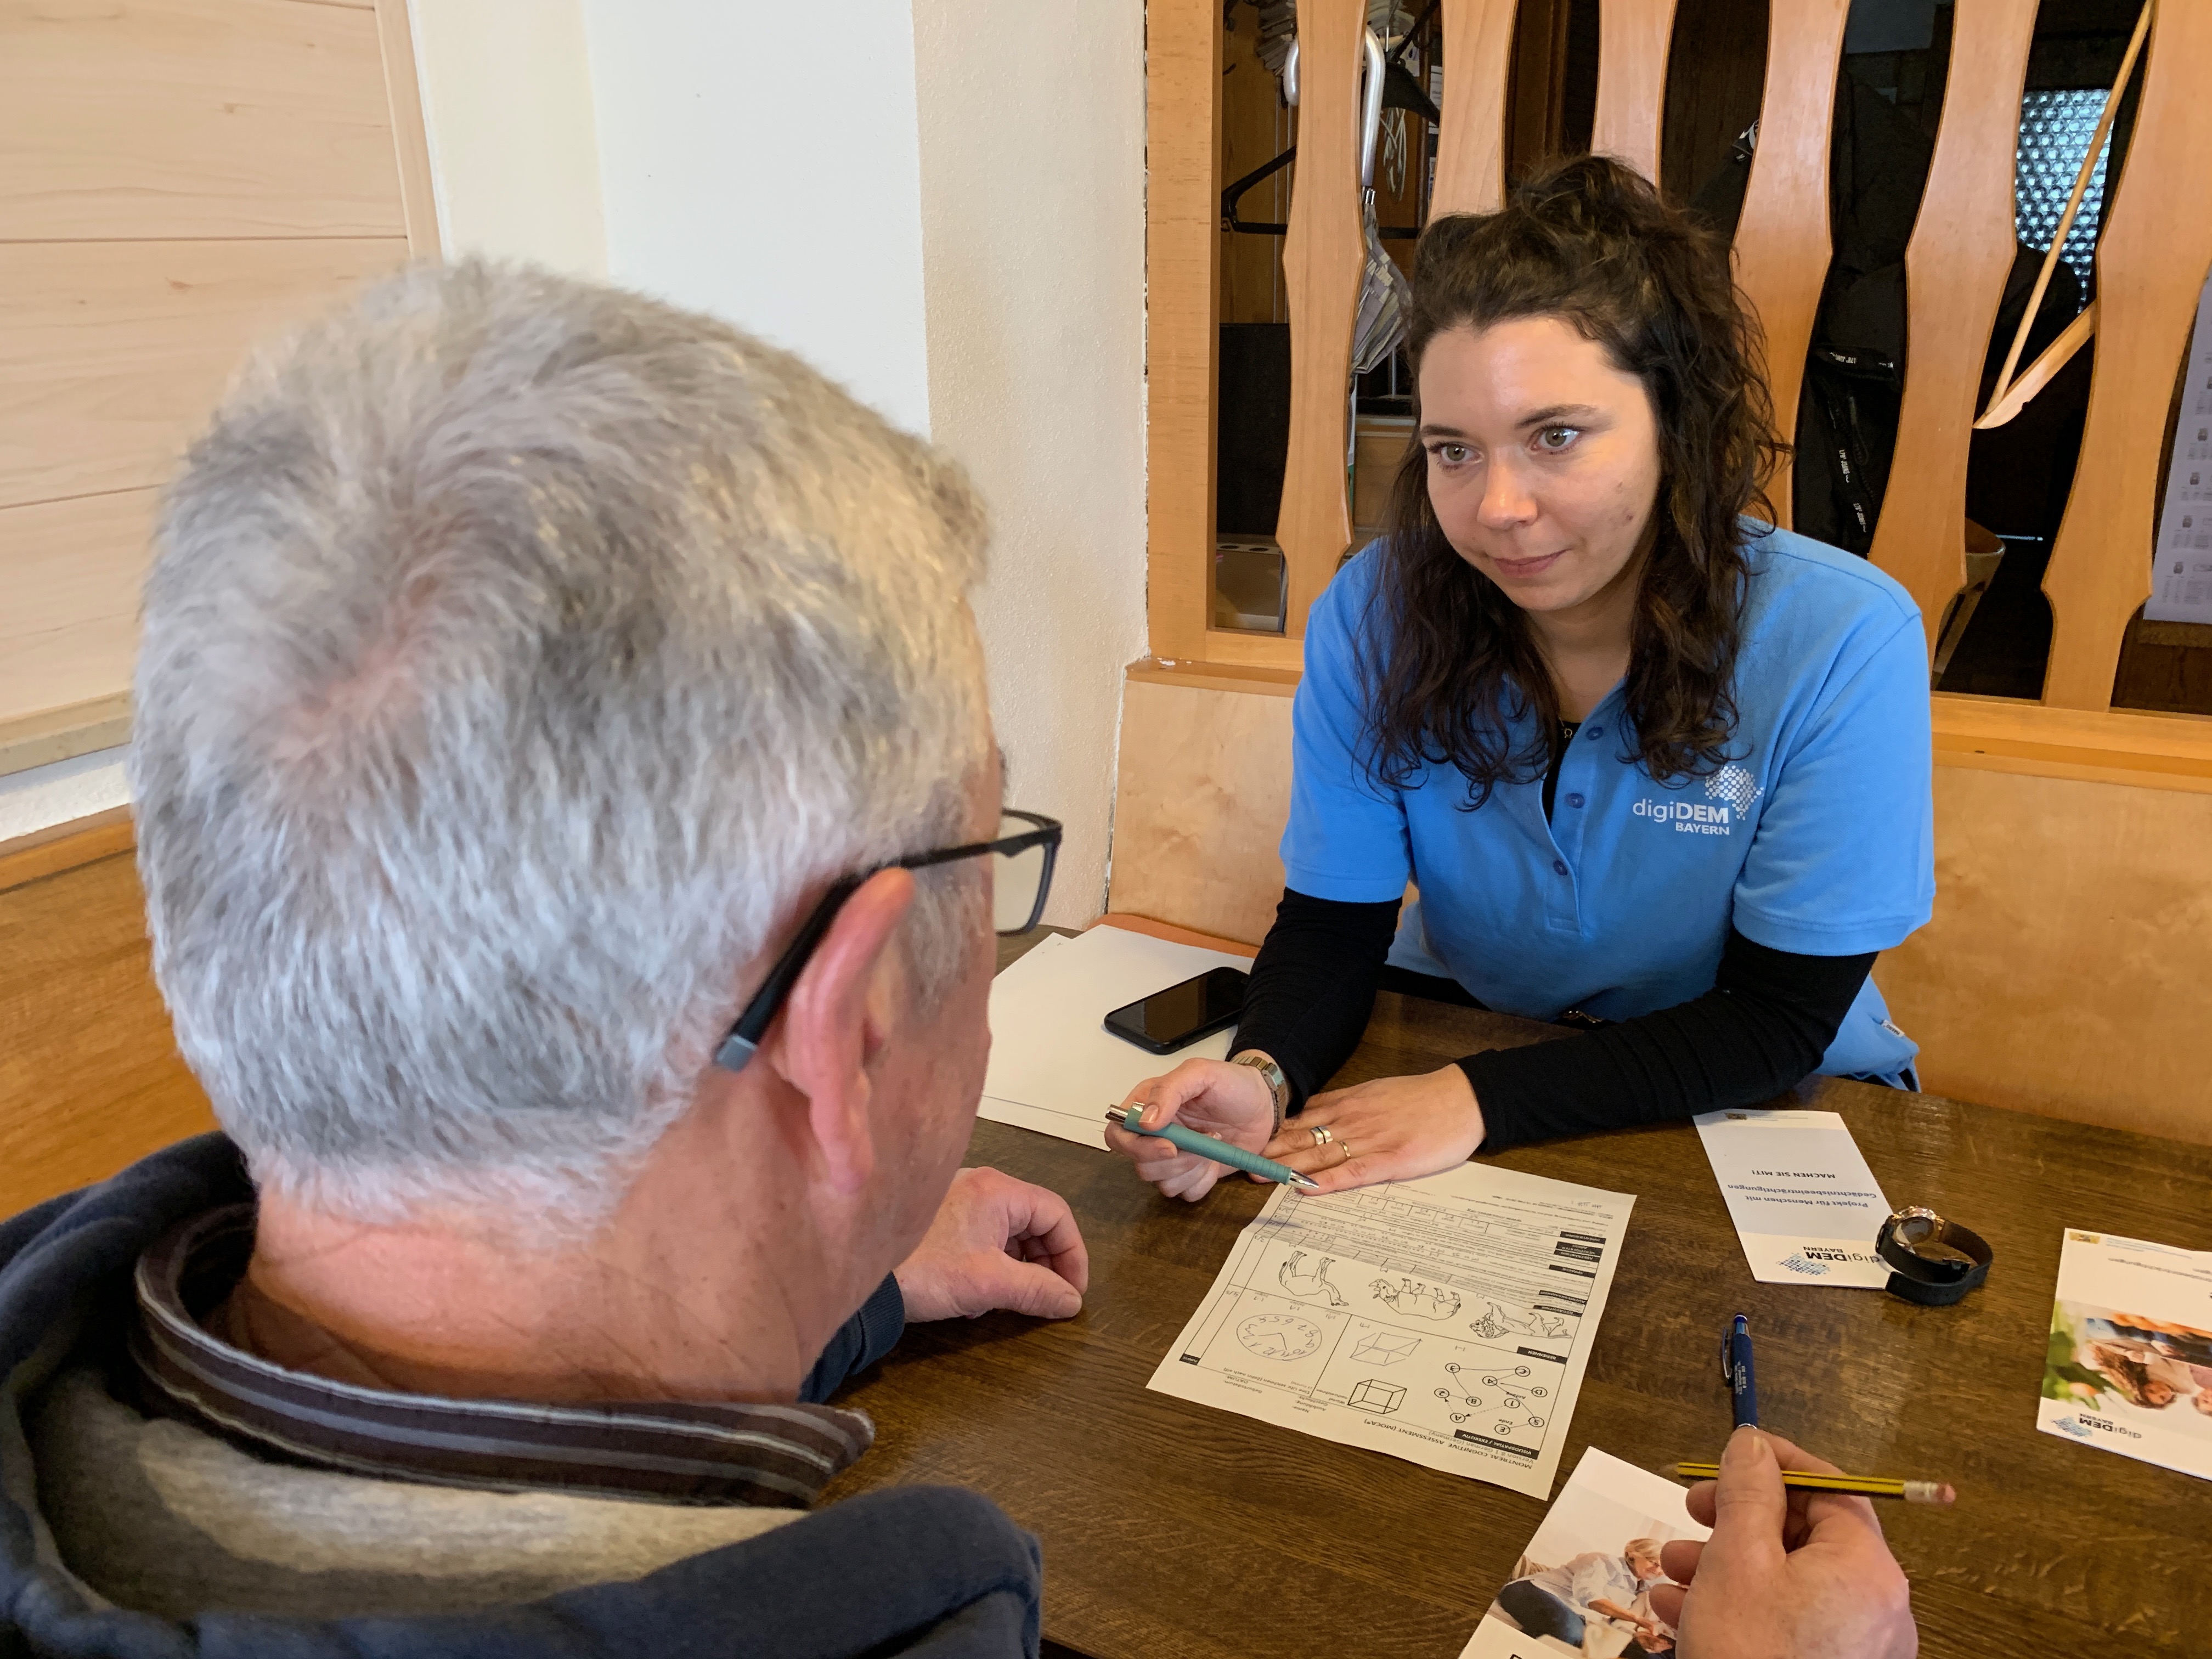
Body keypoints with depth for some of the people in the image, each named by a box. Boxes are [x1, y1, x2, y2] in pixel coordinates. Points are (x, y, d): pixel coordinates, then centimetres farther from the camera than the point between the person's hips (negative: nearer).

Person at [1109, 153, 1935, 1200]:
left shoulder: (1842, 642, -22)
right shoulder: (1373, 613, -15)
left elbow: (1781, 1020, -18)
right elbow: (1331, 924, -9)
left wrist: (1483, 1101, -28)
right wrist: (1261, 1076, -31)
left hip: (1751, 1107, 0)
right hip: (1458, 1024, 1)